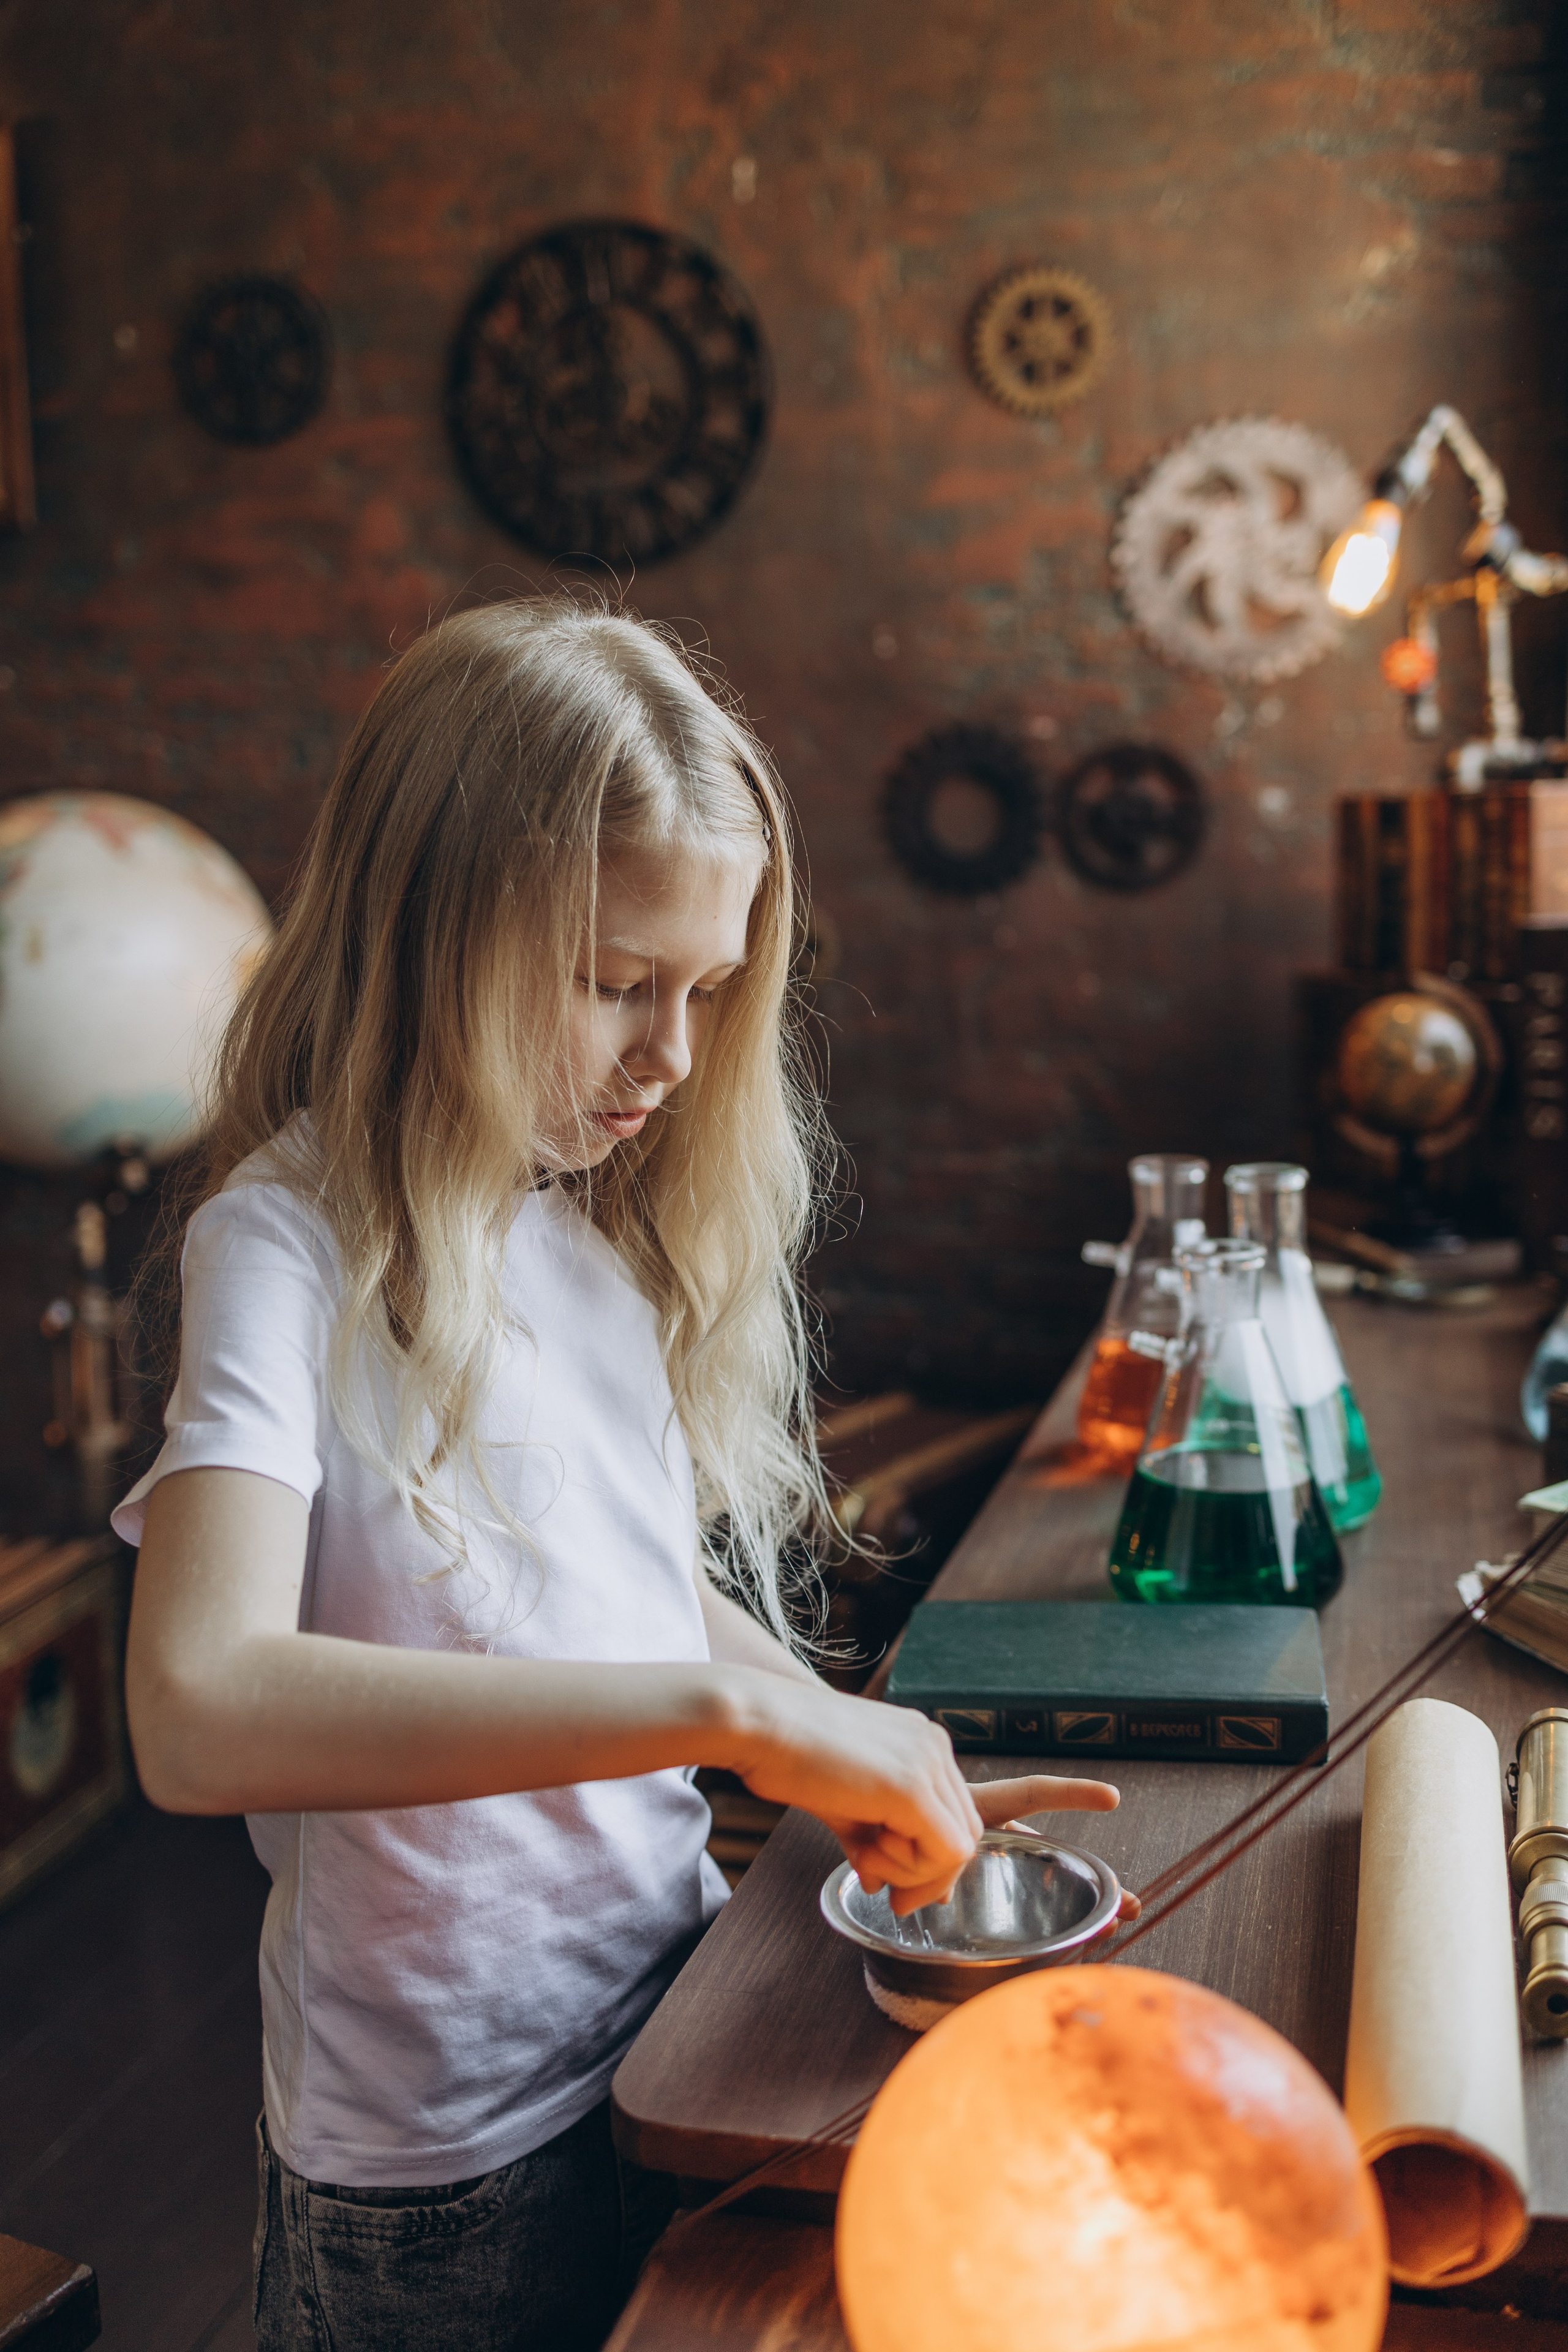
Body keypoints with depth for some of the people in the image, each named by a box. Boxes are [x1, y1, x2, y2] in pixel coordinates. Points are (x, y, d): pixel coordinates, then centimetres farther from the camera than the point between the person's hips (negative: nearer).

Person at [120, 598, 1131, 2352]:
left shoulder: (615, 1225, 3)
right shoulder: (291, 1244, -20)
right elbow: (200, 1714, -35)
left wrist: (895, 1780, -2)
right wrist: (737, 1710, -37)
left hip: (673, 2029, 6)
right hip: (446, 2157, -6)